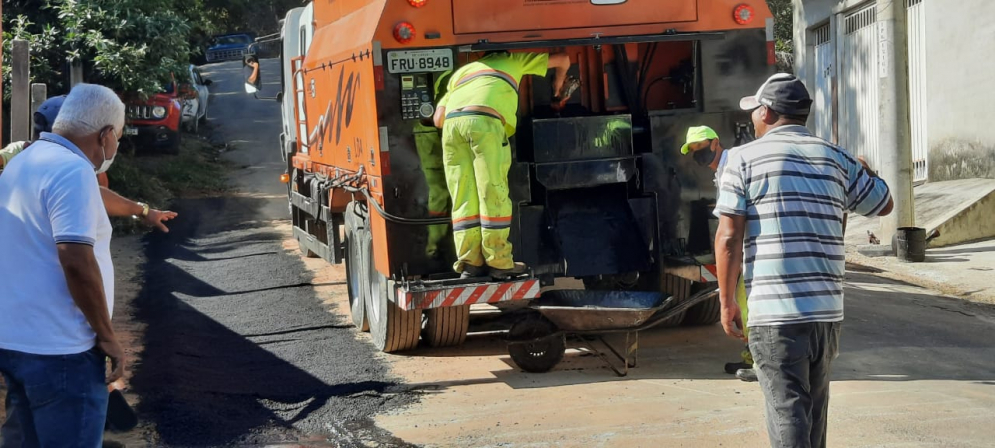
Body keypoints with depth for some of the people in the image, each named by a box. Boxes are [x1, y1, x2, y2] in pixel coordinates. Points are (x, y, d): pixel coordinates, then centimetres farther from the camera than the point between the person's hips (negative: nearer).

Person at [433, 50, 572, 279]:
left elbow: (438, 118, 26)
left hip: (451, 123, 4)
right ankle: (499, 262, -1)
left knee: (463, 198, 6)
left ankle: (470, 262, 4)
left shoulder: (462, 71, 38)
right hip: (484, 122, -4)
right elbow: (563, 59, 38)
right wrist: (557, 87, 56)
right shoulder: (511, 61, 31)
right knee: (493, 194, -2)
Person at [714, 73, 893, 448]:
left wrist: (727, 302, 1)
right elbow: (884, 205, 24)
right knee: (814, 410, 20)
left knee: (788, 414, -5)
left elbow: (729, 238, -7)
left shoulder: (745, 158, -2)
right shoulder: (837, 159, 10)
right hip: (828, 309, 5)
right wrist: (865, 170, 42)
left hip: (774, 314, -5)